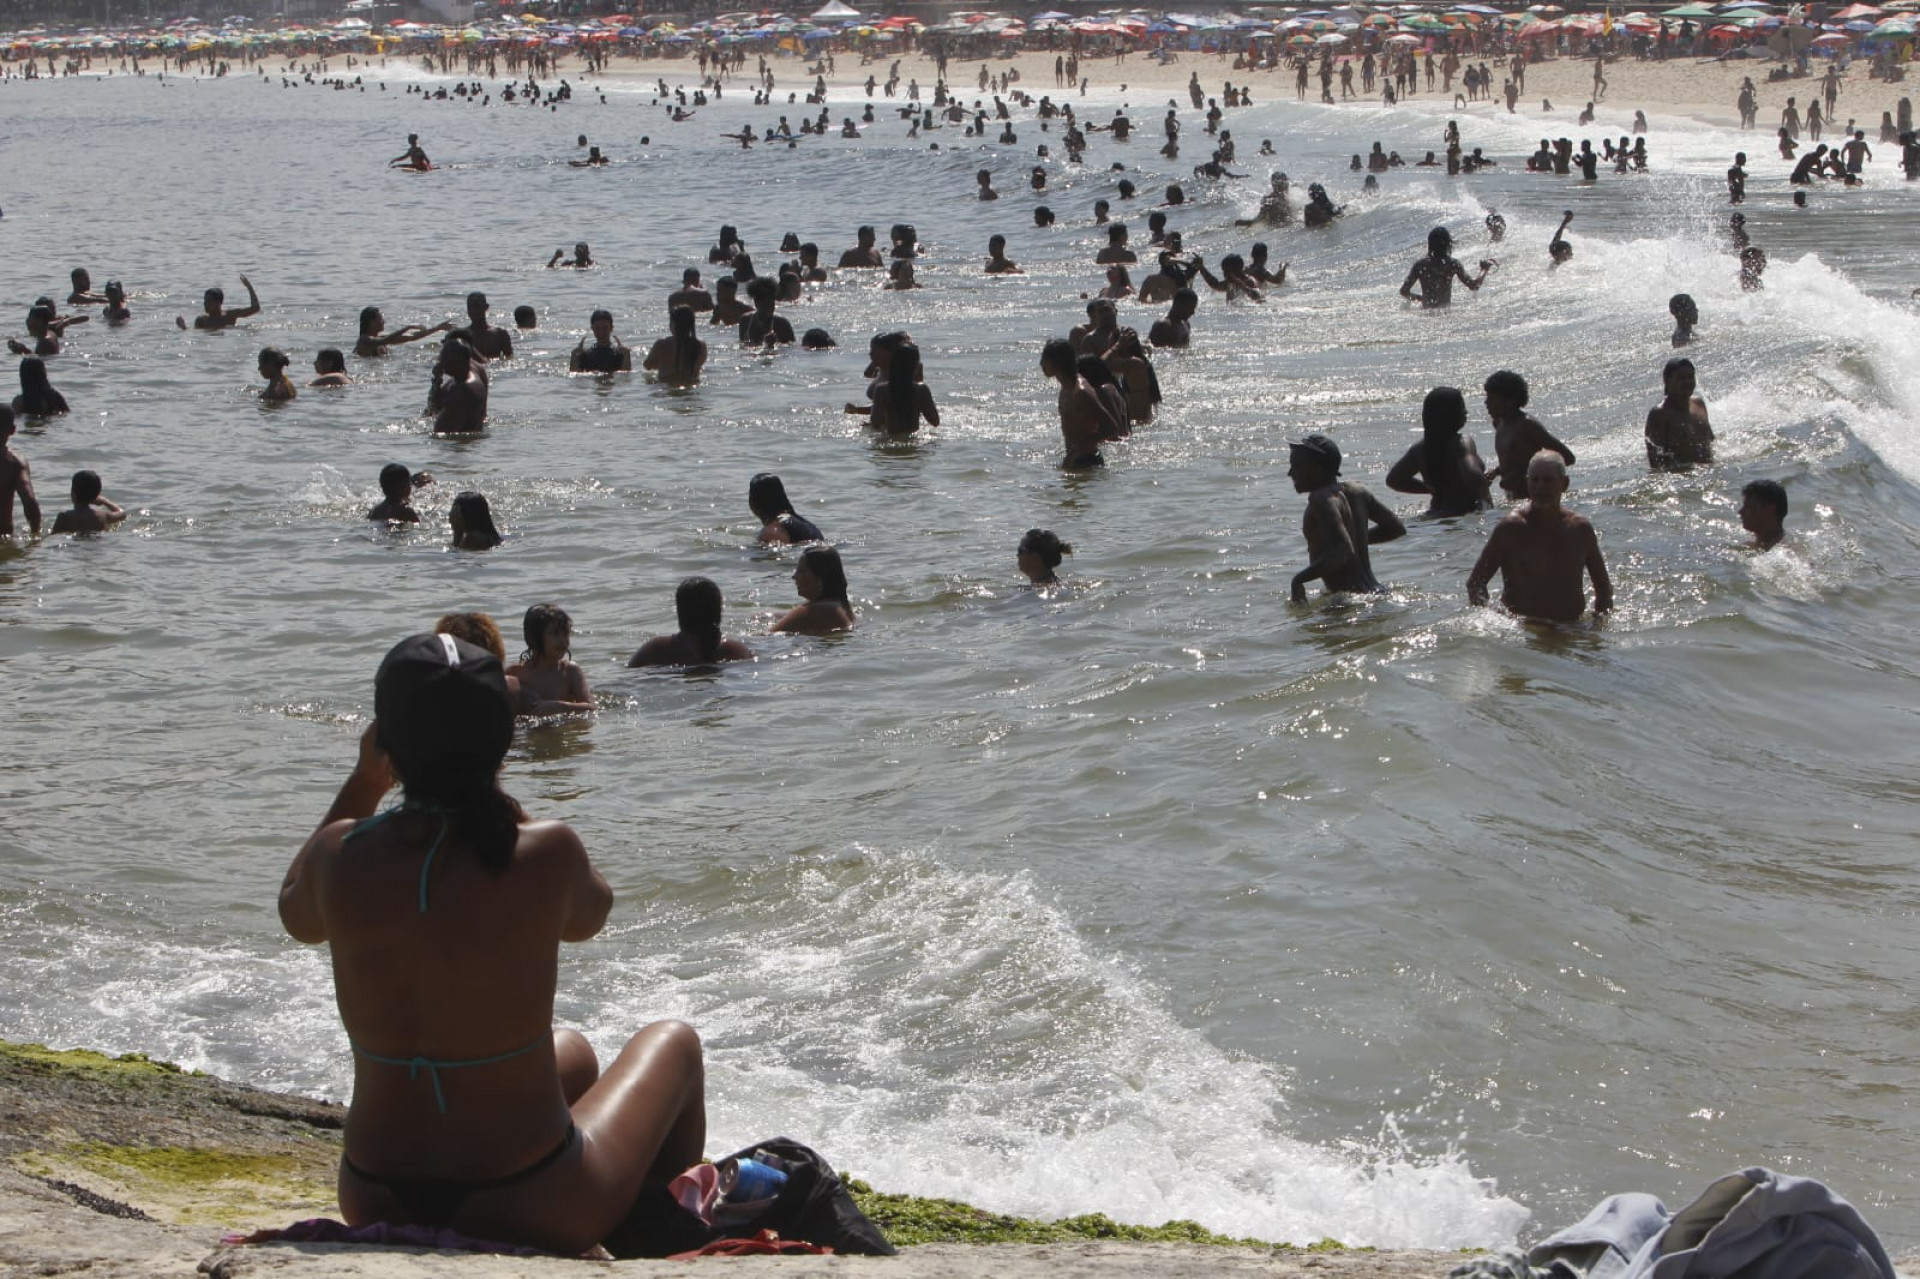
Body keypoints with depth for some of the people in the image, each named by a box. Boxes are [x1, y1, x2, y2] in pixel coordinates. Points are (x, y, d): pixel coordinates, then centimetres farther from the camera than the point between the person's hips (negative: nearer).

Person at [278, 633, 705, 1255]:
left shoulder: (340, 855, -12)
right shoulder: (545, 853, -20)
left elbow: (298, 917, 13)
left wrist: (363, 780, 11)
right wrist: (488, 792, 8)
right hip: (535, 1213, -4)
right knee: (671, 1042, 27)